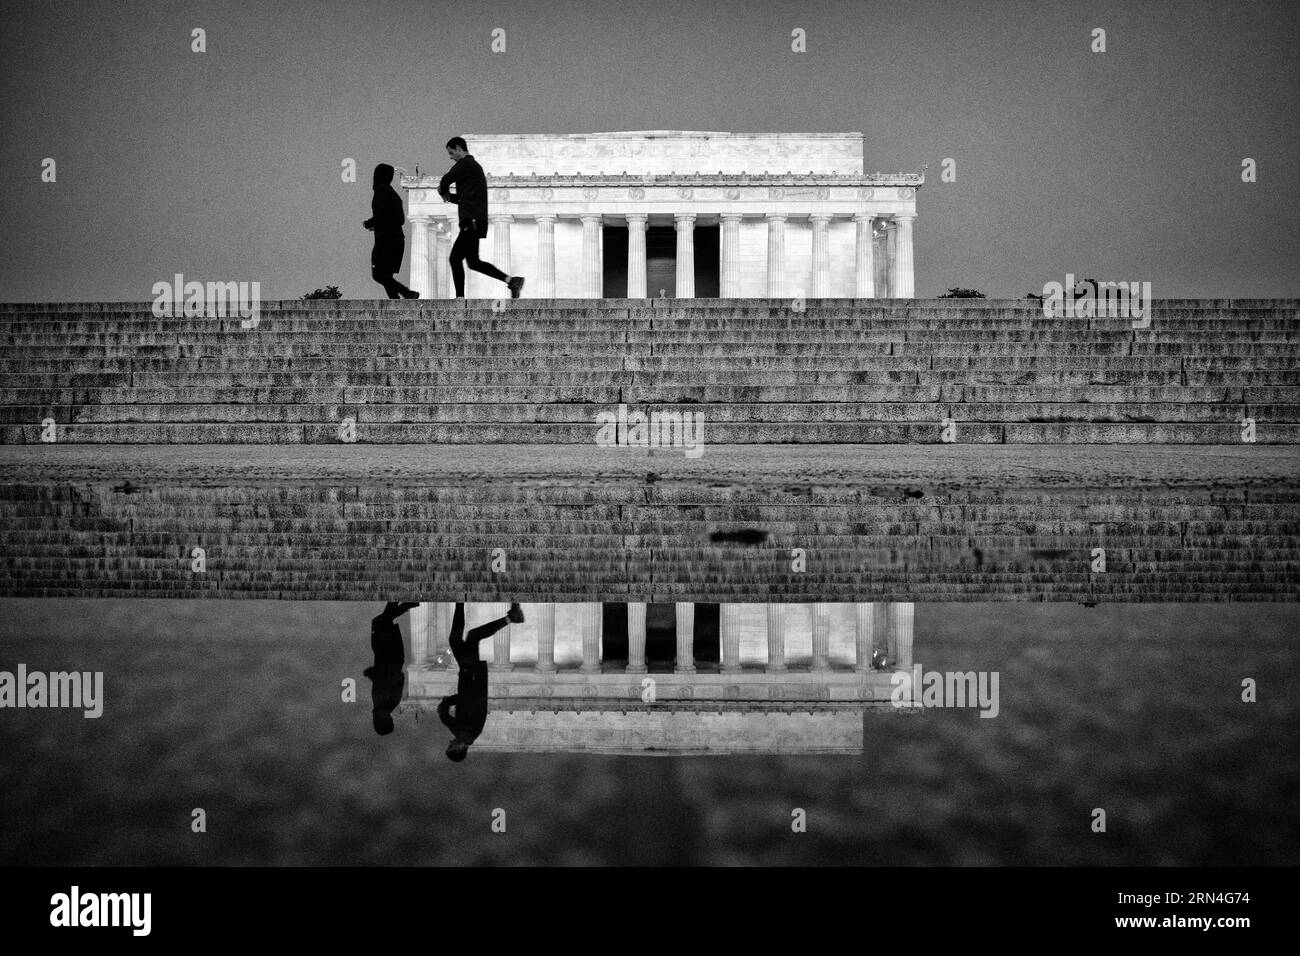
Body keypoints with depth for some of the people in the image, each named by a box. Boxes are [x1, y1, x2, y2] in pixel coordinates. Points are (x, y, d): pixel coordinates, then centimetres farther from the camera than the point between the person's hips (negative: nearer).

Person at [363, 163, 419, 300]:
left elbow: (383, 212, -19)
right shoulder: (394, 193, 20)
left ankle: (408, 293, -19)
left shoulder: (381, 190, -5)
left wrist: (368, 223, -3)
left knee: (379, 275, -9)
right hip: (398, 238, 9)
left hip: (386, 239, -9)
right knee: (386, 275, 9)